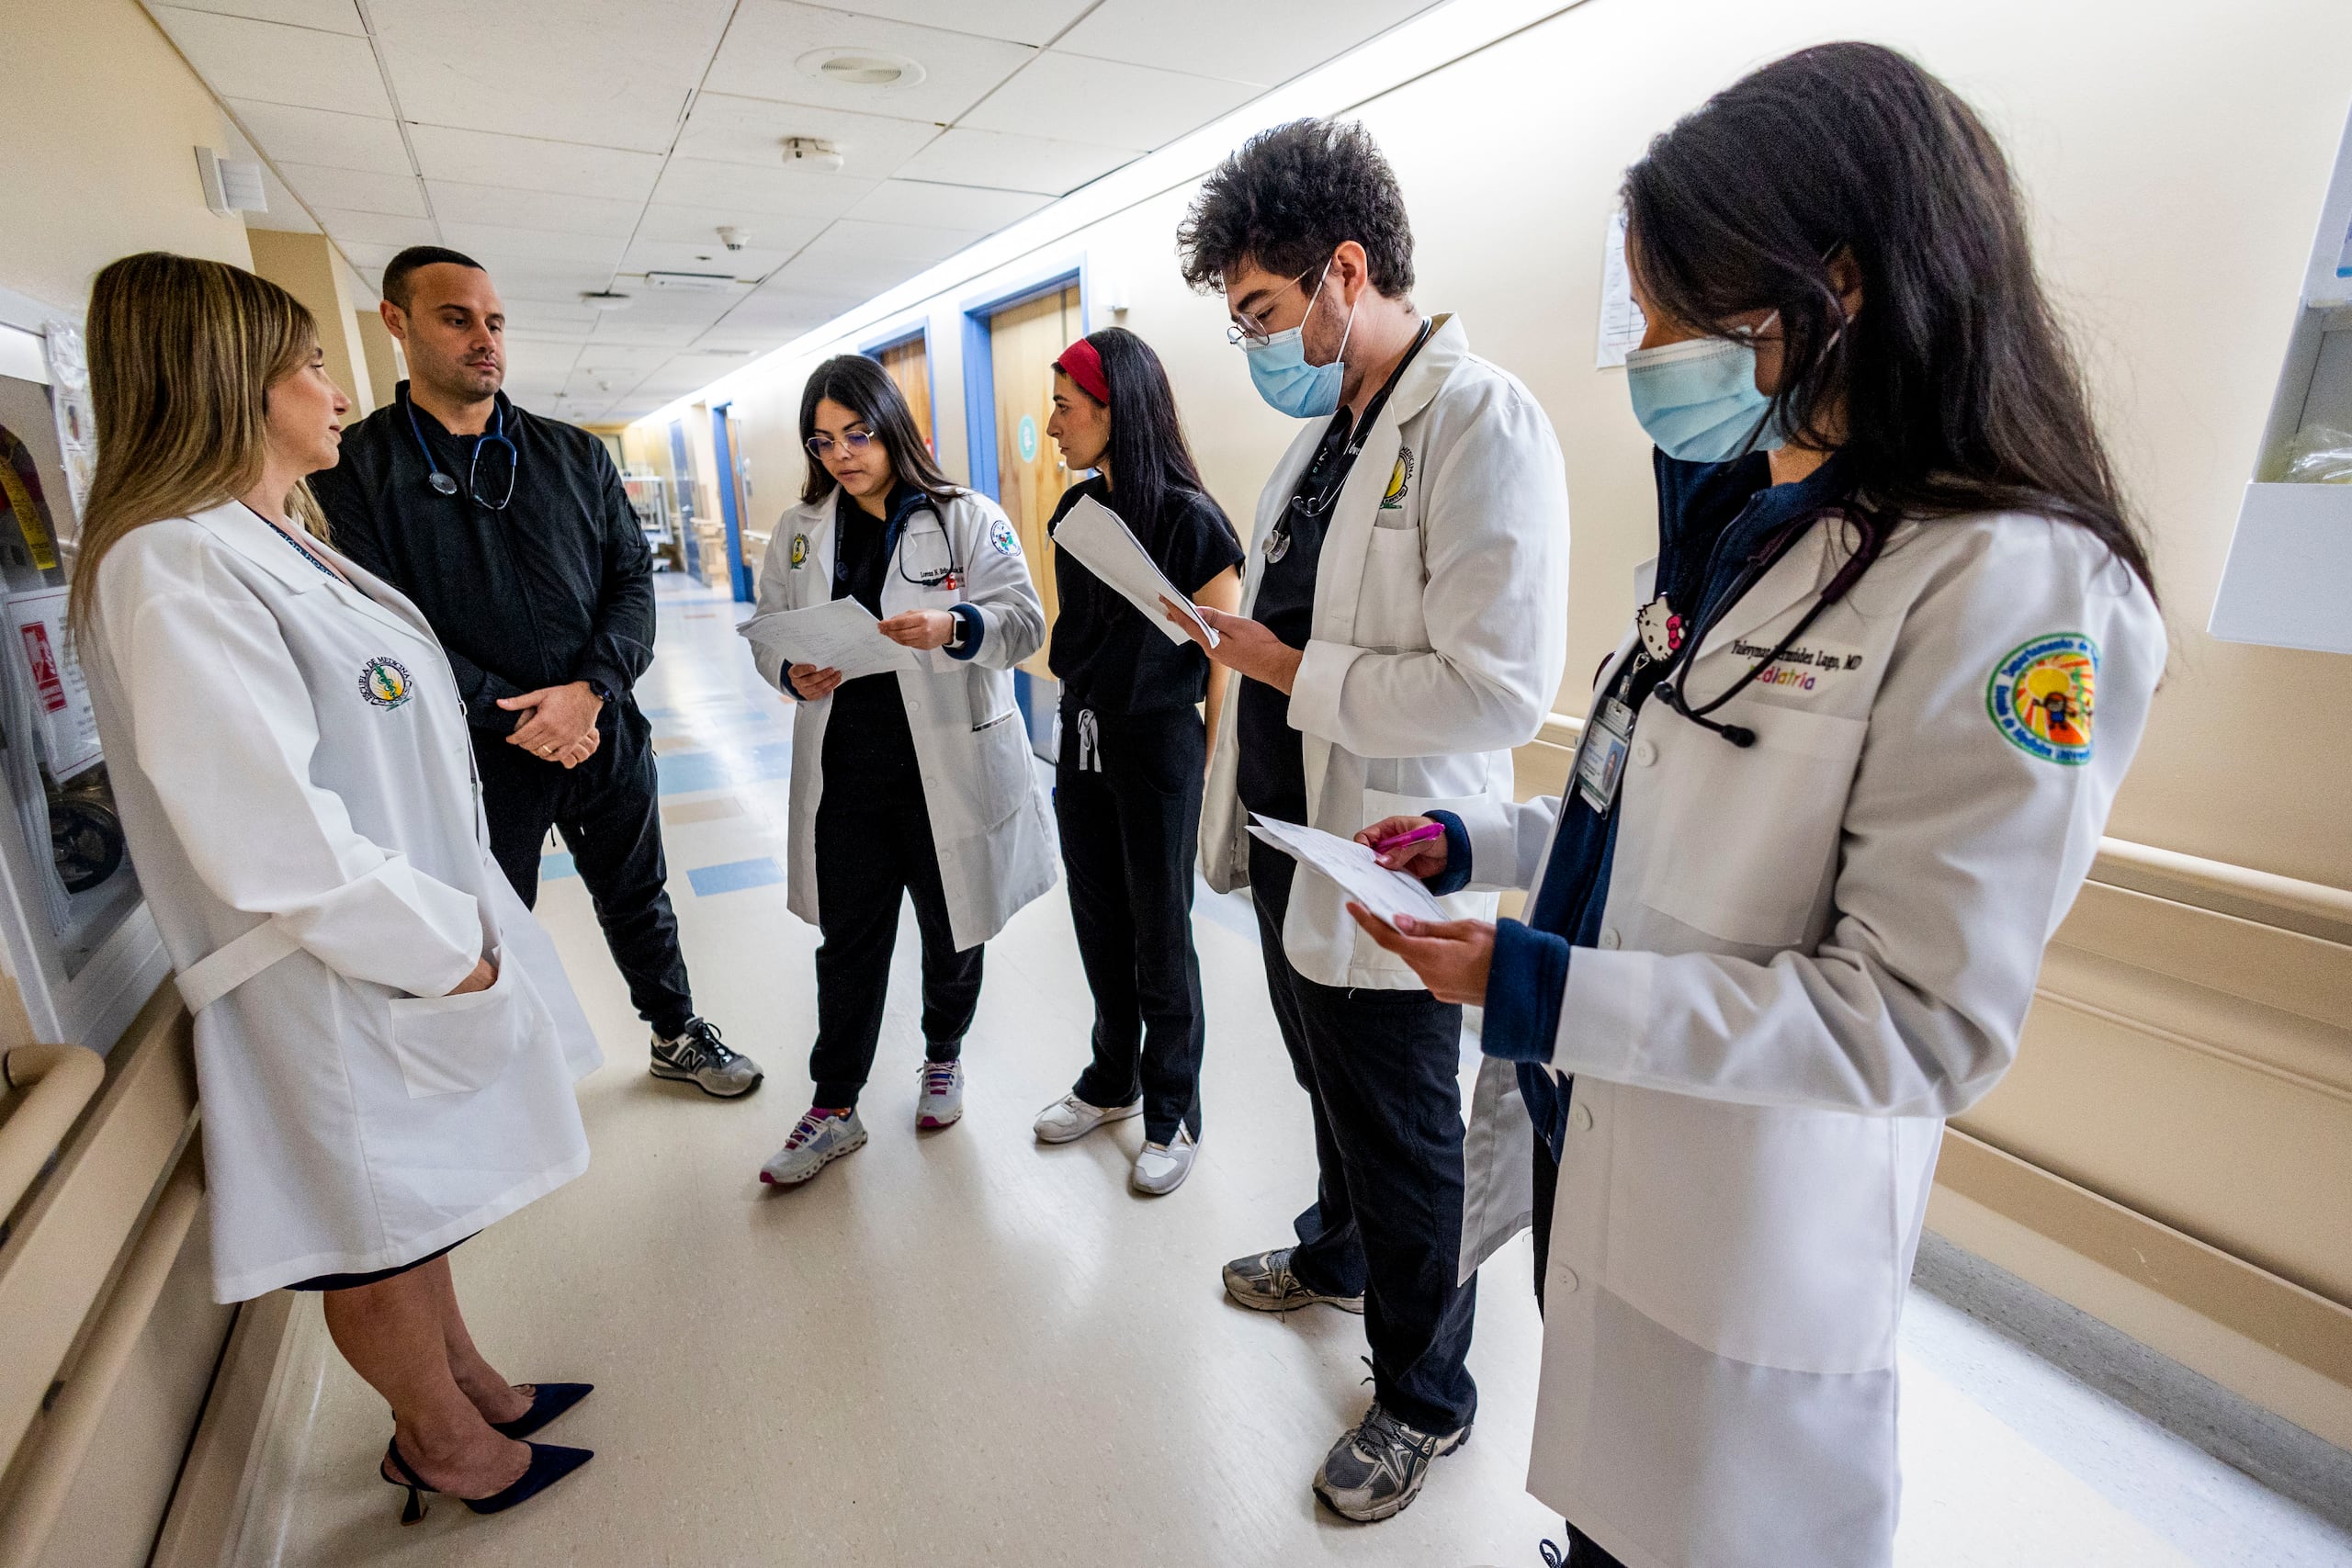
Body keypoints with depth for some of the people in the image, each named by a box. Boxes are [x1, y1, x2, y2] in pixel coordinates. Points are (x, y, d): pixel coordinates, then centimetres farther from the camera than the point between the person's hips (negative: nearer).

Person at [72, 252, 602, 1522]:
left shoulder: (277, 541, 11)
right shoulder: (174, 569, -21)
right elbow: (264, 836, -28)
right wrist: (444, 950, -18)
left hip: (414, 940, 9)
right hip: (346, 983, -9)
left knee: (419, 1203, 24)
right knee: (379, 1234, 14)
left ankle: (467, 1391, 44)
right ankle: (439, 1441, 36)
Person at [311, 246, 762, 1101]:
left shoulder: (575, 455, 6)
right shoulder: (356, 466, -4)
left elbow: (632, 579, 1)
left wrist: (587, 691, -15)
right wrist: (517, 718, -18)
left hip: (605, 736, 3)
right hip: (474, 760, -3)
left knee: (639, 902, 19)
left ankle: (677, 1035, 40)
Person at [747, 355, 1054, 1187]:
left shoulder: (968, 518, -3)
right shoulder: (801, 530, 9)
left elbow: (1024, 621, -12)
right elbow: (767, 631, 12)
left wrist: (952, 627, -31)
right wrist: (792, 675, -11)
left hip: (950, 765, -2)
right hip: (845, 769, 3)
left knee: (952, 928, 13)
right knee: (848, 940, 9)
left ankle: (943, 1055, 41)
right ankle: (834, 1108, 25)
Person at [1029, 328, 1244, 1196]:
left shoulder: (1190, 521, -15)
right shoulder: (1076, 510, 6)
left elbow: (1224, 663, -12)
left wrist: (1212, 782, -12)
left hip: (1160, 748, -6)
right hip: (1082, 742, 7)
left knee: (1161, 940, 7)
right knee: (1100, 927, 18)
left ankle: (1173, 1115, 28)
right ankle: (1112, 1082, 39)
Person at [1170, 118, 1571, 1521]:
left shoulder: (1483, 424, -19)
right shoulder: (1325, 432, 9)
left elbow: (1501, 688, -27)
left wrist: (1292, 671, -19)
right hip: (1290, 841, 8)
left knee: (1407, 1142, 11)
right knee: (1335, 1093, 27)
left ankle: (1425, 1400, 36)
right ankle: (1338, 1254, 55)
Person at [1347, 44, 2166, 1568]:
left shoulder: (2015, 589, -22)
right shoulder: (1738, 528, 4)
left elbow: (1922, 1020, -23)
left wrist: (1543, 992, -27)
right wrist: (1478, 842, 3)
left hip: (1750, 1231, -6)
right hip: (1595, 1141, 7)